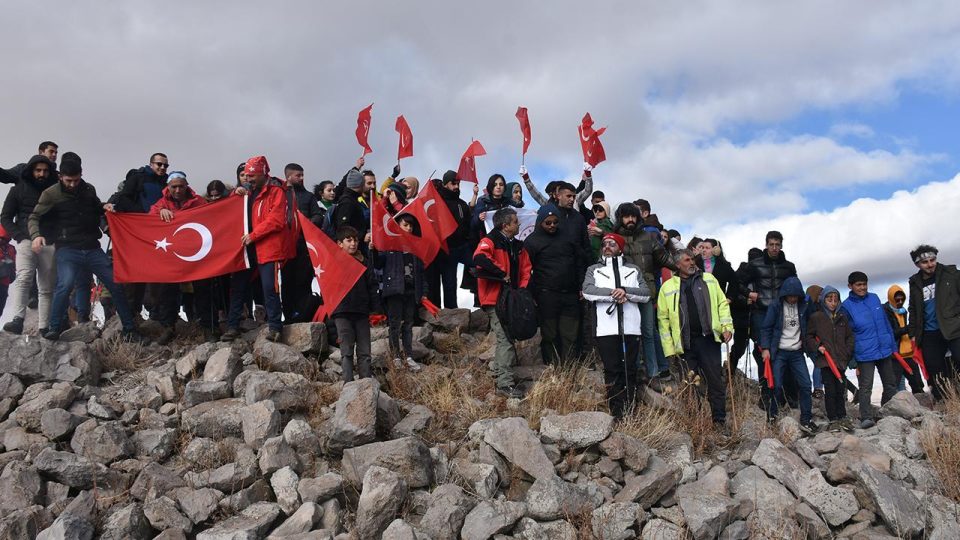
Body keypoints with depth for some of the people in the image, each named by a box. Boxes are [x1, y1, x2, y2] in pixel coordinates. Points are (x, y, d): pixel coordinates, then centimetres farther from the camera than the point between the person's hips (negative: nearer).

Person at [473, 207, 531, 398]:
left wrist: (522, 289, 1)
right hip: (495, 299, -8)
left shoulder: (517, 246, 15)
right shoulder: (490, 241, -11)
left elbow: (526, 269, 18)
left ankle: (497, 370, 33)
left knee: (507, 338, 16)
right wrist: (502, 275, -23)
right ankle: (505, 383, -6)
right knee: (505, 340, -10)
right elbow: (480, 258, -31)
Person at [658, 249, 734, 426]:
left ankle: (720, 421, 8)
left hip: (709, 338, 0)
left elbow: (722, 303, 11)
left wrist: (727, 326, -3)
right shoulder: (668, 287, 6)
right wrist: (669, 347, 0)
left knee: (716, 381, -1)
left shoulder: (708, 279, 11)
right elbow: (663, 318, 5)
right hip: (686, 343, 0)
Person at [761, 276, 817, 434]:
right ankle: (771, 418, 9)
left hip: (797, 352, 4)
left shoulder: (803, 307, 5)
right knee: (776, 386, -5)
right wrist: (765, 348, -13)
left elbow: (807, 328, 11)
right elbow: (766, 328, -5)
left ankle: (806, 420, 7)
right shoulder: (775, 307, -5)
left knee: (805, 385, -2)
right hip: (779, 352, -3)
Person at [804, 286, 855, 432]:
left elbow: (849, 337, 17)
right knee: (830, 390, -3)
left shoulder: (842, 317, 12)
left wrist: (847, 352, 5)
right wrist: (817, 347, -11)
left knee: (840, 389, 8)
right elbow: (808, 337, 4)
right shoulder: (815, 317, 0)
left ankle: (842, 417, 20)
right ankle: (833, 420, 5)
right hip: (825, 360, -4)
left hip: (840, 360, 4)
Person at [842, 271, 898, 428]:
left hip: (885, 350, 6)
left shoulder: (874, 298, 6)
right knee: (866, 387, -9)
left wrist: (893, 346, 13)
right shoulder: (847, 306, -7)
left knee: (891, 384, 14)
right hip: (865, 355, -5)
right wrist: (851, 360, -8)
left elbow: (886, 323, 14)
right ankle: (866, 418, -6)